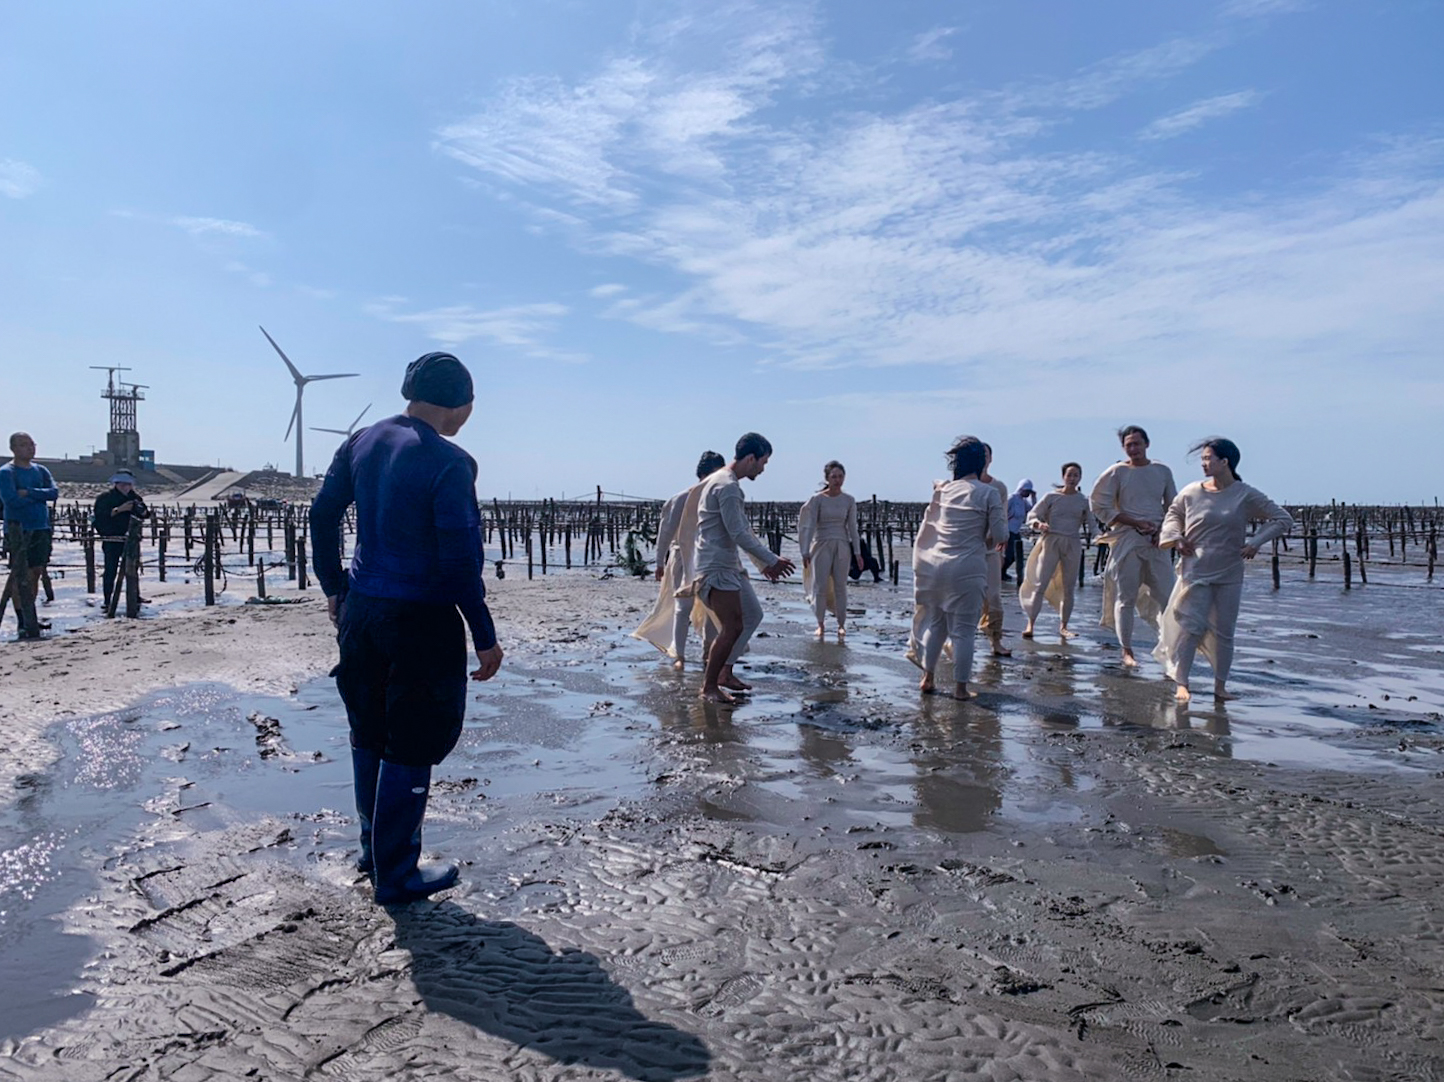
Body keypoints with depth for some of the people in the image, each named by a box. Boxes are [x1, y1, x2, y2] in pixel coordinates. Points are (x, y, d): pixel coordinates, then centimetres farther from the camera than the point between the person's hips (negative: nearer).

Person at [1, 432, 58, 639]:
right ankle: (24, 622, -1)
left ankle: (30, 618, 20)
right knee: (20, 576, -4)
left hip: (41, 529, 6)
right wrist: (39, 497, -6)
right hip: (18, 530, -6)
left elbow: (54, 493, -1)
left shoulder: (40, 470, 13)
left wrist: (29, 493, -14)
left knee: (36, 573, 10)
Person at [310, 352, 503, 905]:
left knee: (370, 736, 21)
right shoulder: (449, 464, -17)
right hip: (422, 620, -7)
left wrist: (334, 590, 21)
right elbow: (460, 558, -20)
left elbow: (321, 515, 10)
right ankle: (395, 874, 17)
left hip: (360, 608, 7)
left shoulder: (362, 443, 5)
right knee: (410, 749, 5)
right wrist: (485, 638, -12)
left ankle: (375, 846, 37)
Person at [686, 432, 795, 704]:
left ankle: (725, 673, 21)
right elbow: (739, 534, -21)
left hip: (728, 565, 11)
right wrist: (772, 560, -14)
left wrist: (763, 563, 22)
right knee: (733, 627, -10)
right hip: (716, 567, -11)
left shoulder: (723, 482, 16)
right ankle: (709, 686, 1)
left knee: (753, 615, 16)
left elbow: (742, 529, 23)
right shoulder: (727, 486, -18)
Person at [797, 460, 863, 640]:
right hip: (822, 545, -2)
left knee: (840, 586, 4)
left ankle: (841, 625, 12)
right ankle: (820, 624, 9)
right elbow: (810, 525, -6)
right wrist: (805, 551, -12)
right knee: (820, 586, -1)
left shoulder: (849, 501, 3)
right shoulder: (817, 499, -4)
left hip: (842, 546, 2)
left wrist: (857, 553, 2)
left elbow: (852, 528, 6)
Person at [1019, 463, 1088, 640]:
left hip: (1073, 544, 3)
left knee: (1068, 588, 7)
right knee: (1040, 584, -10)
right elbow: (1033, 515, 1)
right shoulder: (1051, 497, 1)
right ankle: (1030, 624, -9)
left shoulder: (1083, 501, 9)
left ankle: (1063, 626, 17)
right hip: (1051, 541, -3)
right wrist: (1039, 524, -18)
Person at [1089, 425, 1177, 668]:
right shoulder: (1118, 472, -1)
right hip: (1127, 541, -3)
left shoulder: (1163, 471, 10)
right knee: (1126, 597, 0)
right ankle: (1127, 652, 6)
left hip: (1156, 541, 3)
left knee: (1167, 596, 0)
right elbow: (1100, 505, -4)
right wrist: (1137, 523, -9)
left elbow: (1173, 506, 17)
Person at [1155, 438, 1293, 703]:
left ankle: (1220, 686, 19)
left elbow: (1283, 519, 1)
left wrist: (1256, 542, -11)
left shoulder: (1247, 496, -4)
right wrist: (1176, 537, 0)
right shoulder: (1191, 493, 0)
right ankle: (1181, 683, 0)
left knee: (1224, 632, 7)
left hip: (1229, 574, 1)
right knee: (1190, 626, -7)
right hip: (1195, 571, 0)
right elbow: (1173, 513, 18)